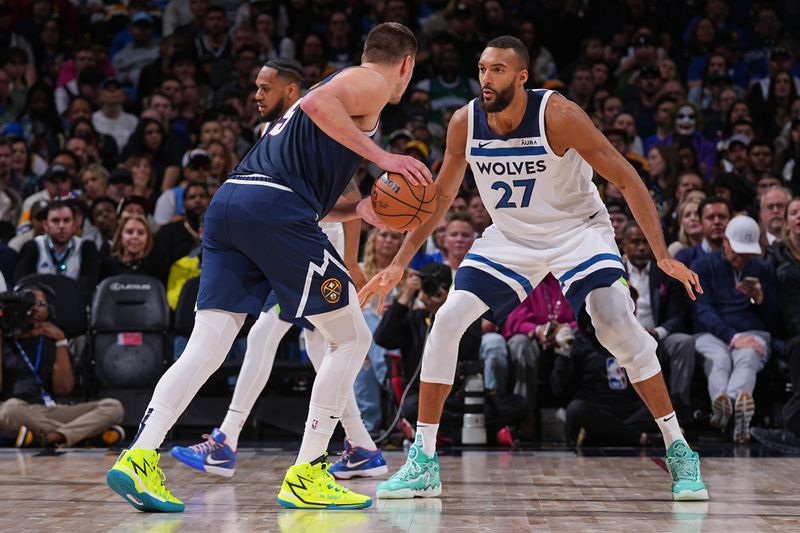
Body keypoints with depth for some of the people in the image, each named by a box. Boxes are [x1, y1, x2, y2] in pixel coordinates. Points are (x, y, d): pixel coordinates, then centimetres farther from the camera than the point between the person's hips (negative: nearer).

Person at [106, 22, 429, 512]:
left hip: (229, 202, 8)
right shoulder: (372, 83, 8)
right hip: (276, 208, -8)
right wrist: (382, 156, -11)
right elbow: (316, 104, -15)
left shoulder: (341, 82, 34)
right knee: (352, 339, 4)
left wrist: (358, 210, 23)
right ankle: (306, 477, 1)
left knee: (207, 347, 1)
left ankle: (139, 458, -13)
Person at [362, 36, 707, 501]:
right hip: (509, 237, 4)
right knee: (446, 323, -11)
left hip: (578, 228, -4)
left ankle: (679, 453, -7)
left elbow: (627, 180, -21)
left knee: (620, 329, -22)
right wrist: (399, 264, -1)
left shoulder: (558, 115, -26)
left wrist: (663, 256, -27)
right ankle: (424, 463, -2)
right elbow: (441, 196, 2)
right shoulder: (464, 123, -13)